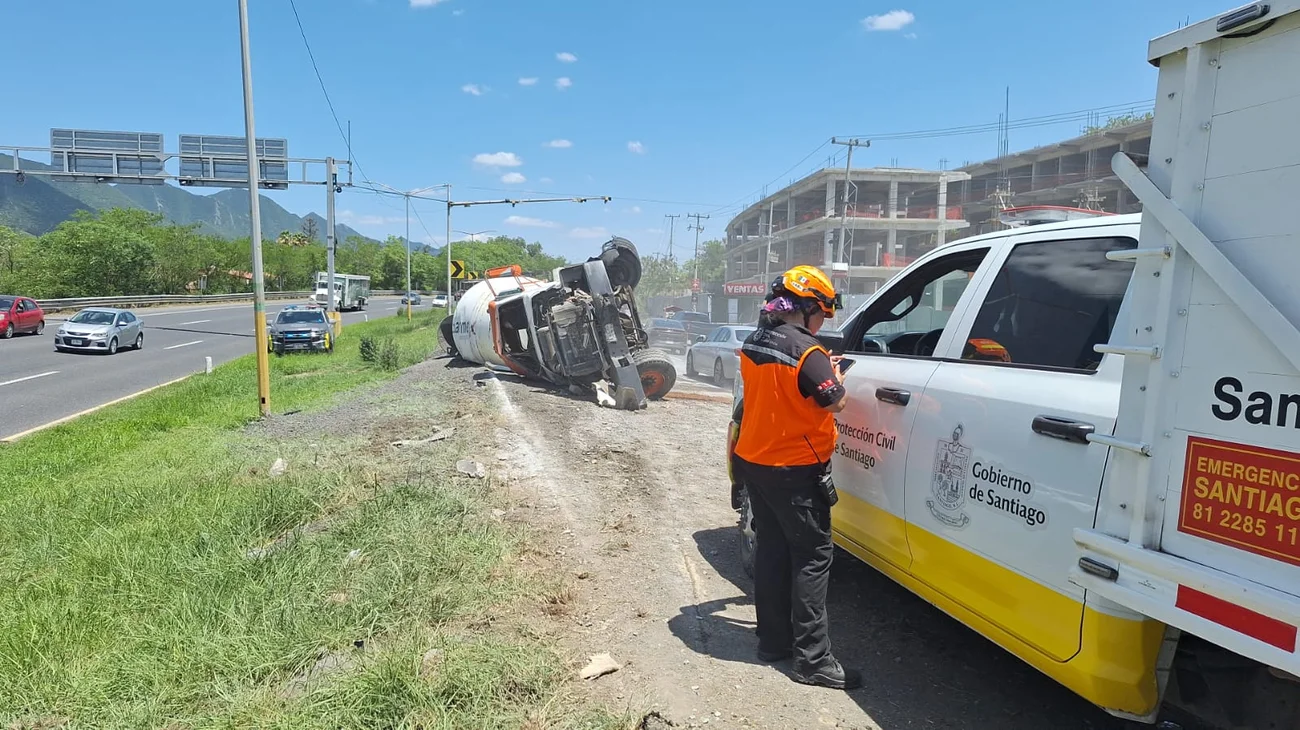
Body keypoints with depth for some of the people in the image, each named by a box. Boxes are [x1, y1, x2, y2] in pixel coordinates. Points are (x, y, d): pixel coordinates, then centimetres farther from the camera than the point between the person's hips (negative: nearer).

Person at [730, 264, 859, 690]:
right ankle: (812, 660, 5)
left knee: (771, 549, 16)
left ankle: (773, 640, 25)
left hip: (753, 462, 8)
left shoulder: (752, 345, 5)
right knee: (813, 557, 1)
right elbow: (835, 403, -15)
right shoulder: (806, 352, -20)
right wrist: (834, 375, 4)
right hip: (795, 471, -8)